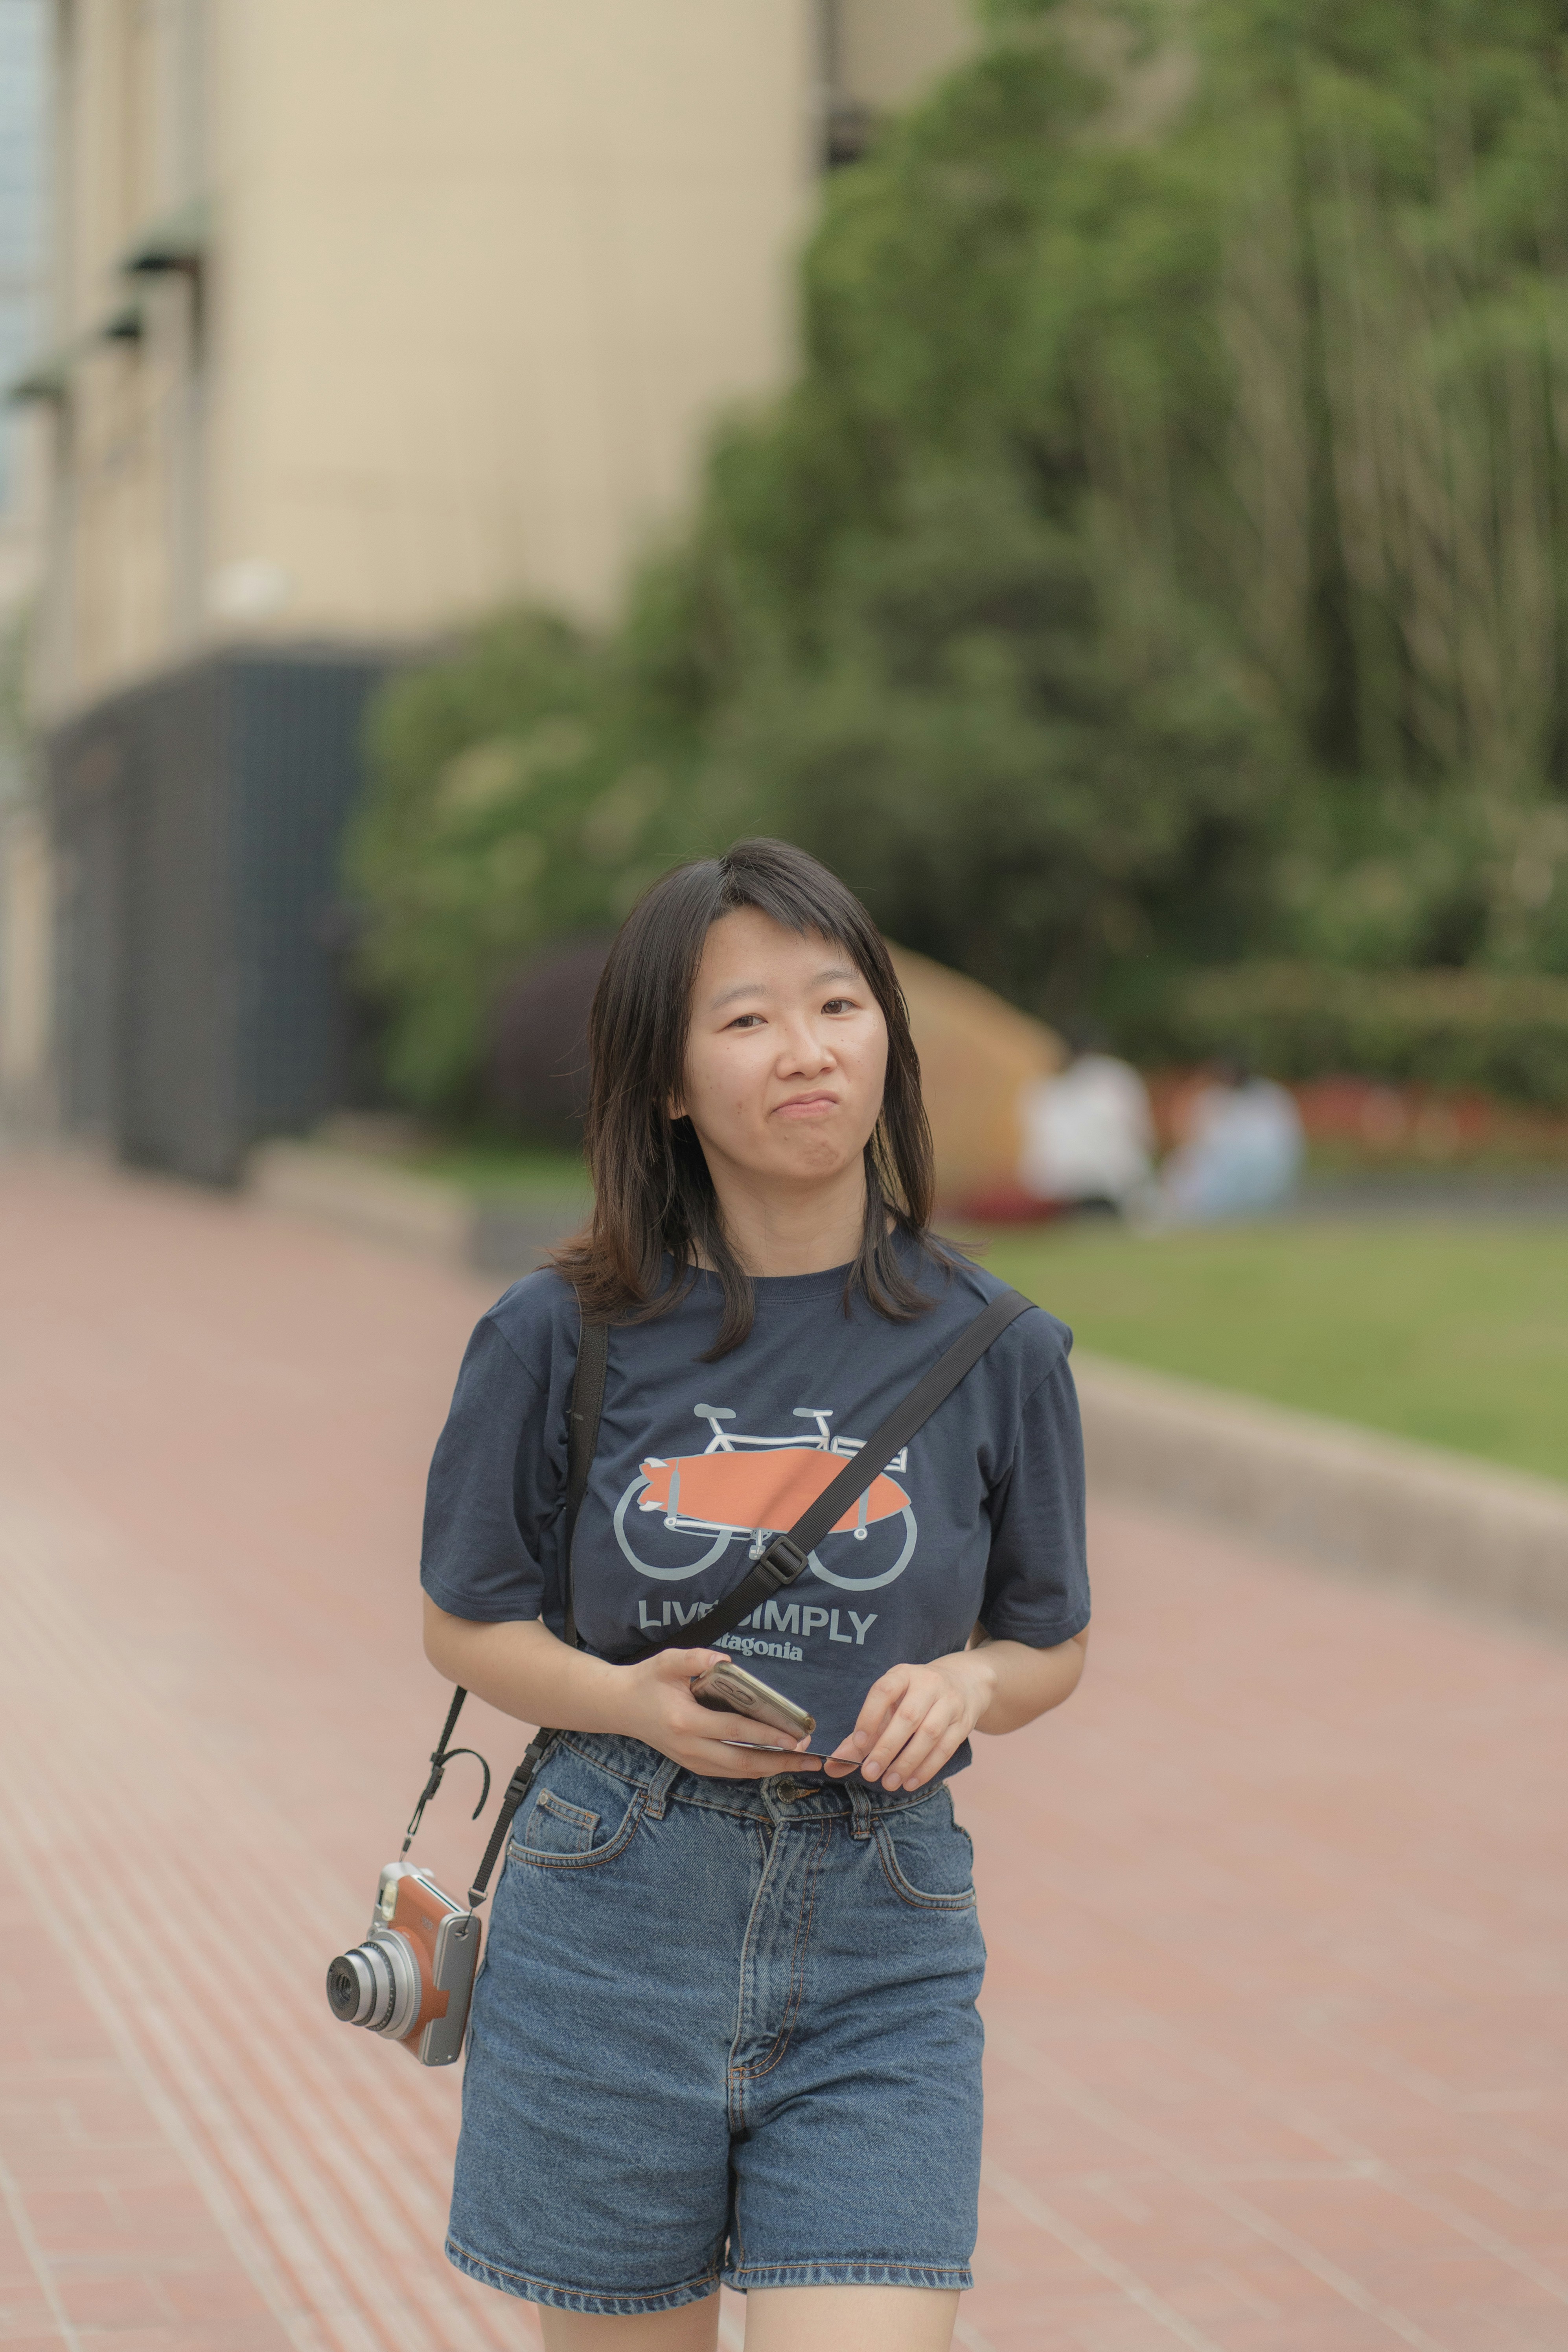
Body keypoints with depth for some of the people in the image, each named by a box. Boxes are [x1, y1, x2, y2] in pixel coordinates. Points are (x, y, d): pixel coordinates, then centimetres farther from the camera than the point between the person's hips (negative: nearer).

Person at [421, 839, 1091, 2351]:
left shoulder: (993, 1353, 1)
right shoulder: (563, 1339, -2)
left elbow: (1049, 1645, 12)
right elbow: (468, 1624, 7)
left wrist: (969, 1681, -11)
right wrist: (632, 1701, -13)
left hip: (878, 1952, 0)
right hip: (609, 1932, 0)